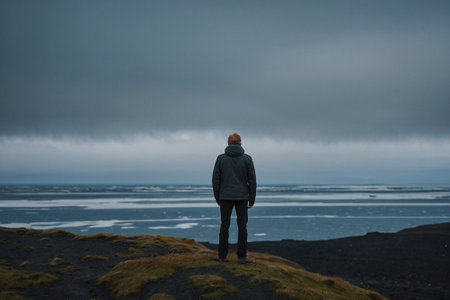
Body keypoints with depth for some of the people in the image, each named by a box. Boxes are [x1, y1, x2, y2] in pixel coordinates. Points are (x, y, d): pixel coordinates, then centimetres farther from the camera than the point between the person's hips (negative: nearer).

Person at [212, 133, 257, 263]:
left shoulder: (221, 158, -1)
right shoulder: (247, 158, -2)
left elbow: (215, 179, -1)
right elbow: (252, 180, -3)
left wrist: (217, 198, 8)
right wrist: (252, 199, 4)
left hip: (225, 197, 1)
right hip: (242, 197, -1)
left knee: (224, 226, 8)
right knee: (242, 226, 3)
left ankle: (222, 255, 11)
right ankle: (242, 256, 2)